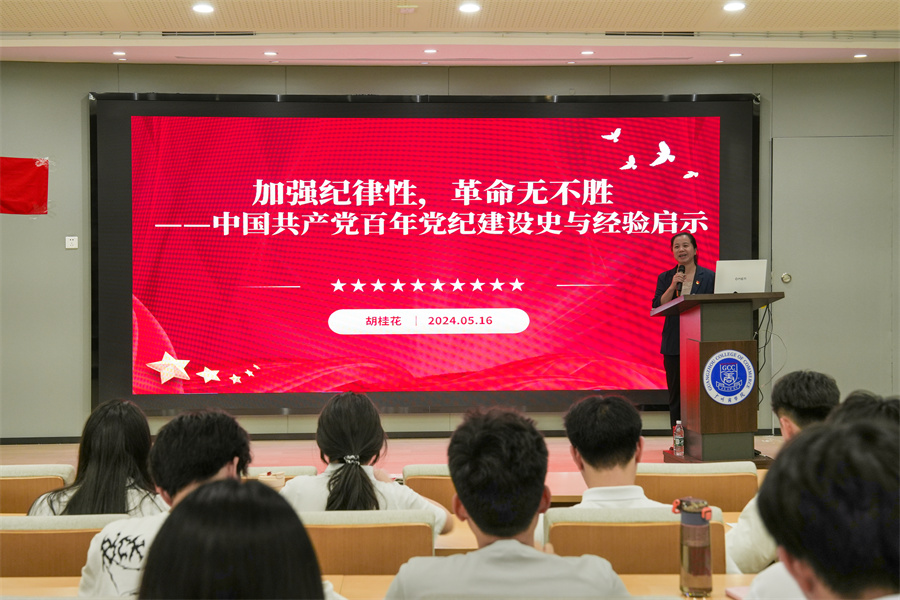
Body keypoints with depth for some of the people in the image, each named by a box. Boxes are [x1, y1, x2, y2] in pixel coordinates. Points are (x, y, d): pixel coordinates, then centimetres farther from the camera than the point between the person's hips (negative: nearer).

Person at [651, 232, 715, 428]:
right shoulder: (665, 278, 9)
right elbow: (658, 307, -2)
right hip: (674, 344, 2)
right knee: (676, 394, 6)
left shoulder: (709, 277, 3)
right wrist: (673, 286, -12)